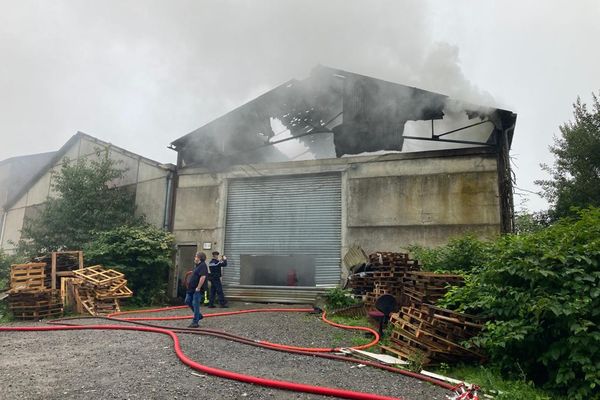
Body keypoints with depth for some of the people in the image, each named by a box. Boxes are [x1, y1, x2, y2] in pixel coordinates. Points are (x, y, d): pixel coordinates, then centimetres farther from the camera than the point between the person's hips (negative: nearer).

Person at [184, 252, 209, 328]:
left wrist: (198, 287, -27)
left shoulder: (203, 266, -17)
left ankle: (195, 322, 3)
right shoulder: (197, 265, 17)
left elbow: (203, 277, -27)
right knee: (188, 301, 14)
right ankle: (199, 315, 26)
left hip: (197, 290, -11)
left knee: (195, 304, -6)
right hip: (192, 288, 11)